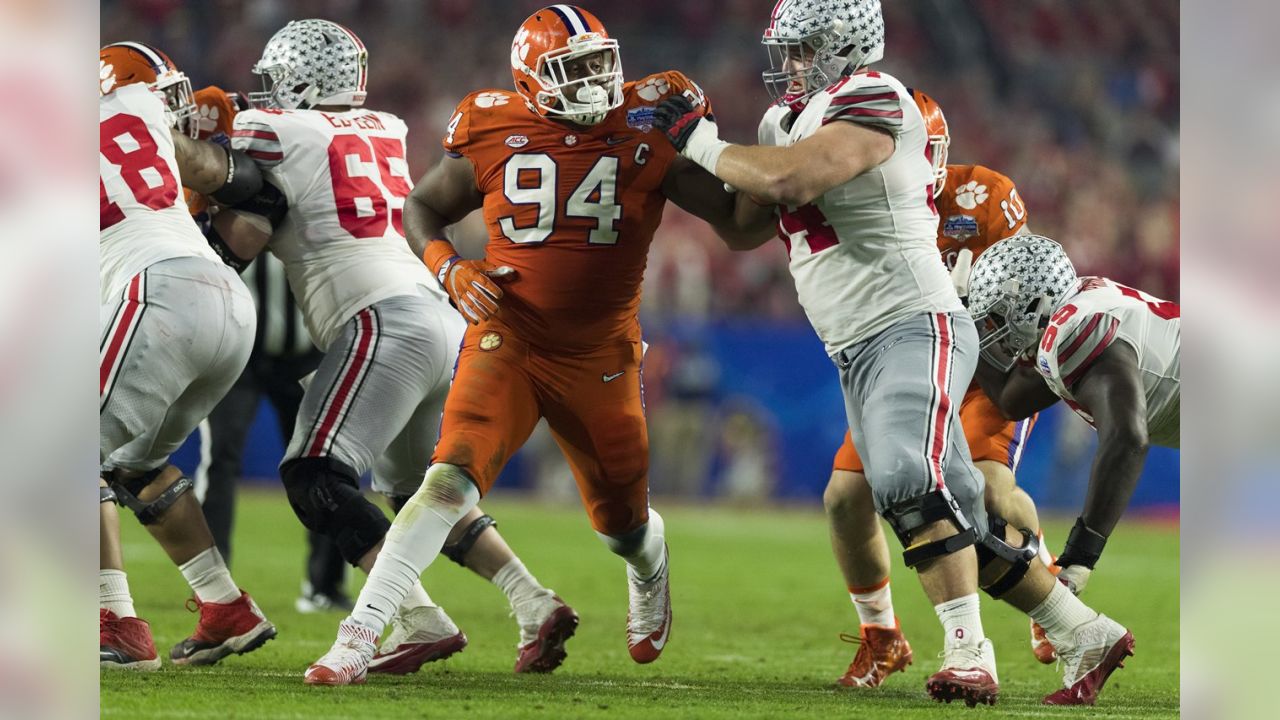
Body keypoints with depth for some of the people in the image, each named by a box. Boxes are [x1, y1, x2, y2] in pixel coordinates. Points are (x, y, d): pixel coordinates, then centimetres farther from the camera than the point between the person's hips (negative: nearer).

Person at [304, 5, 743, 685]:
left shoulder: (645, 125, -8)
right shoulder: (494, 131, -7)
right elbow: (422, 207, 8)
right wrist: (449, 268, -11)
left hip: (600, 359, 2)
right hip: (507, 342, -1)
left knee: (623, 524, 16)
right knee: (450, 482, -23)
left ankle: (649, 573, 55)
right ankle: (358, 635, -23)